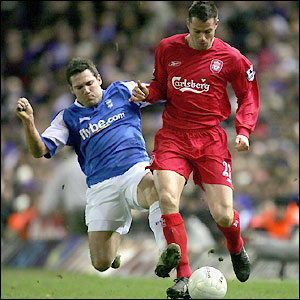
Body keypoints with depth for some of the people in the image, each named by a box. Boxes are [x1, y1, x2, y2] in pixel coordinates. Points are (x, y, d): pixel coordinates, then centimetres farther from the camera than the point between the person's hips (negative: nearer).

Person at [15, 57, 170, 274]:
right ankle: (120, 226, 32)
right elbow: (39, 150, 2)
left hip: (136, 169, -2)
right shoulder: (68, 118, 12)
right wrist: (29, 122, -15)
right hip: (100, 186, 2)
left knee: (153, 185, -41)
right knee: (101, 264, -2)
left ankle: (166, 251, -46)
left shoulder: (122, 91, 13)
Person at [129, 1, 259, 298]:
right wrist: (147, 92, -3)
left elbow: (248, 96, 9)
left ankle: (236, 248, 32)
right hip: (173, 136, 1)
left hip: (210, 138, -1)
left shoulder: (230, 58, -1)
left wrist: (243, 131, -5)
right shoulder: (167, 49, 4)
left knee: (223, 215, -8)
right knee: (167, 198, -23)